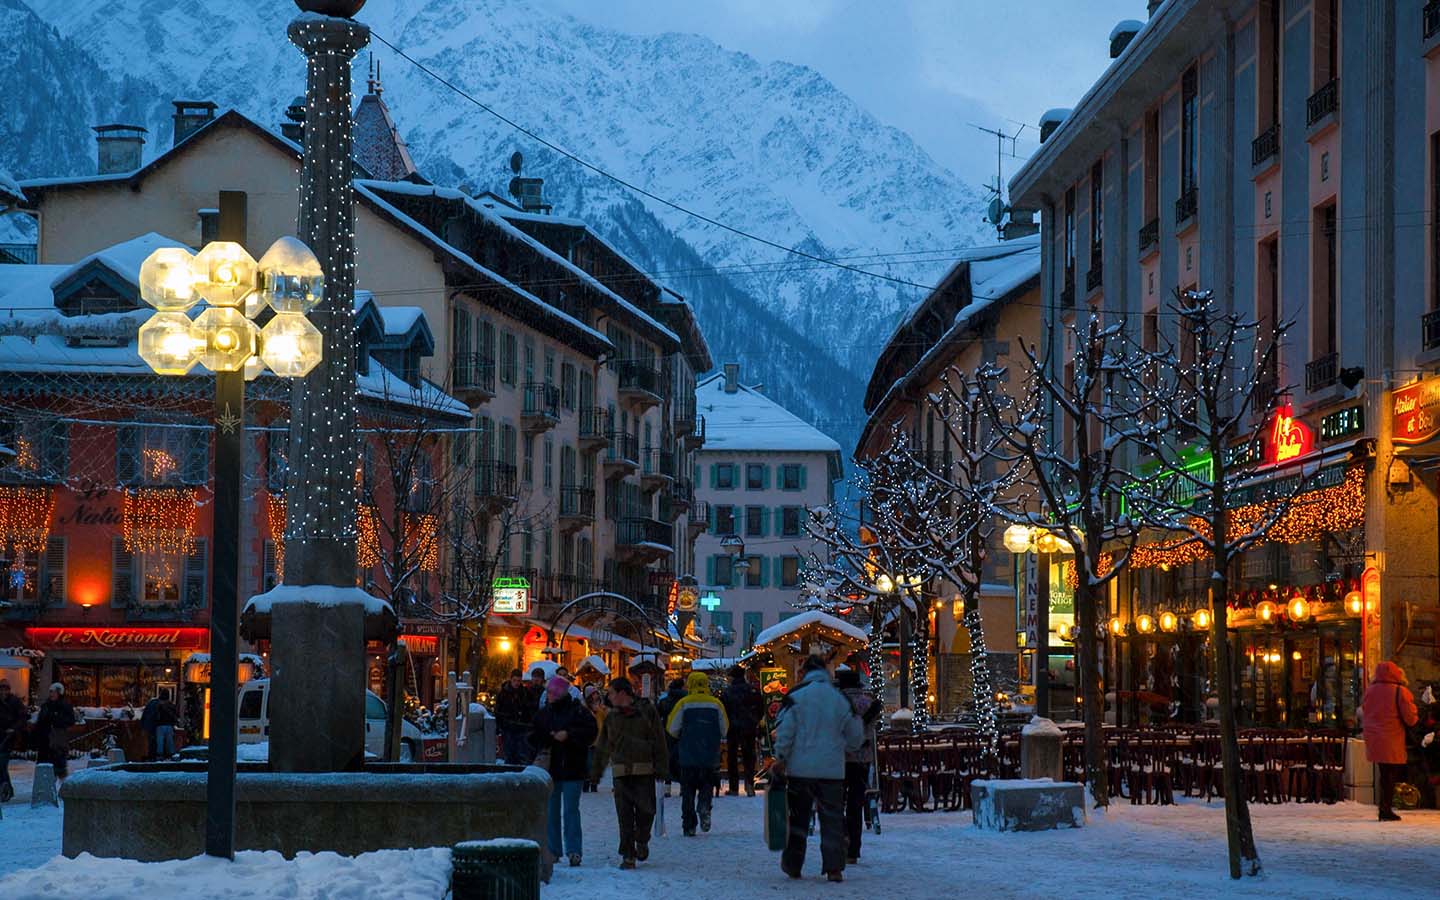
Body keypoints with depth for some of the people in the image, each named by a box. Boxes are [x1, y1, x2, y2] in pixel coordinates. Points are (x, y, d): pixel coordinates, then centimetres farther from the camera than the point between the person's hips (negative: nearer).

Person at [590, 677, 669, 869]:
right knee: (624, 815, -2)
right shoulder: (611, 717, 11)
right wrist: (595, 772, 15)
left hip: (644, 772, -2)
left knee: (646, 809, -4)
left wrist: (661, 767, -4)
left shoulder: (647, 711, 2)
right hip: (621, 772, 2)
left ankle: (642, 842, 24)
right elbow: (602, 747, 17)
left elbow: (659, 741, 2)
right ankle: (628, 855, 3)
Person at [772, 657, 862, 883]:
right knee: (832, 819, 4)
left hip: (800, 768, -1)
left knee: (797, 817, 11)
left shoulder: (796, 696, -4)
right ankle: (834, 867, -5)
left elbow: (784, 731, -10)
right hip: (832, 769, 1)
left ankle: (792, 865, 16)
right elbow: (856, 737, 11)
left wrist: (780, 759, -1)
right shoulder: (841, 699, 4)